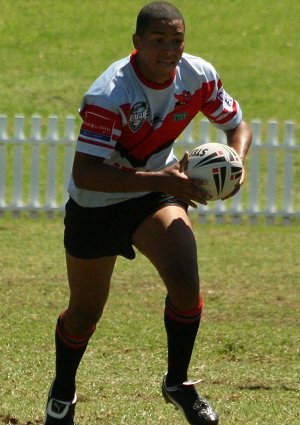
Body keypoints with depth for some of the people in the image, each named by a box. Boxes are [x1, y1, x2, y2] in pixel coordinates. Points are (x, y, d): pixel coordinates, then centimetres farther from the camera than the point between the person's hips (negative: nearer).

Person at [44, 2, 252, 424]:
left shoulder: (198, 76, -15)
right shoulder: (109, 95, -32)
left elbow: (238, 125, 2)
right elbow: (84, 172, -36)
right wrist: (160, 180, -42)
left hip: (156, 196, 3)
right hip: (95, 204, -3)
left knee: (185, 280, -22)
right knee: (85, 312, 11)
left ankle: (178, 382, 1)